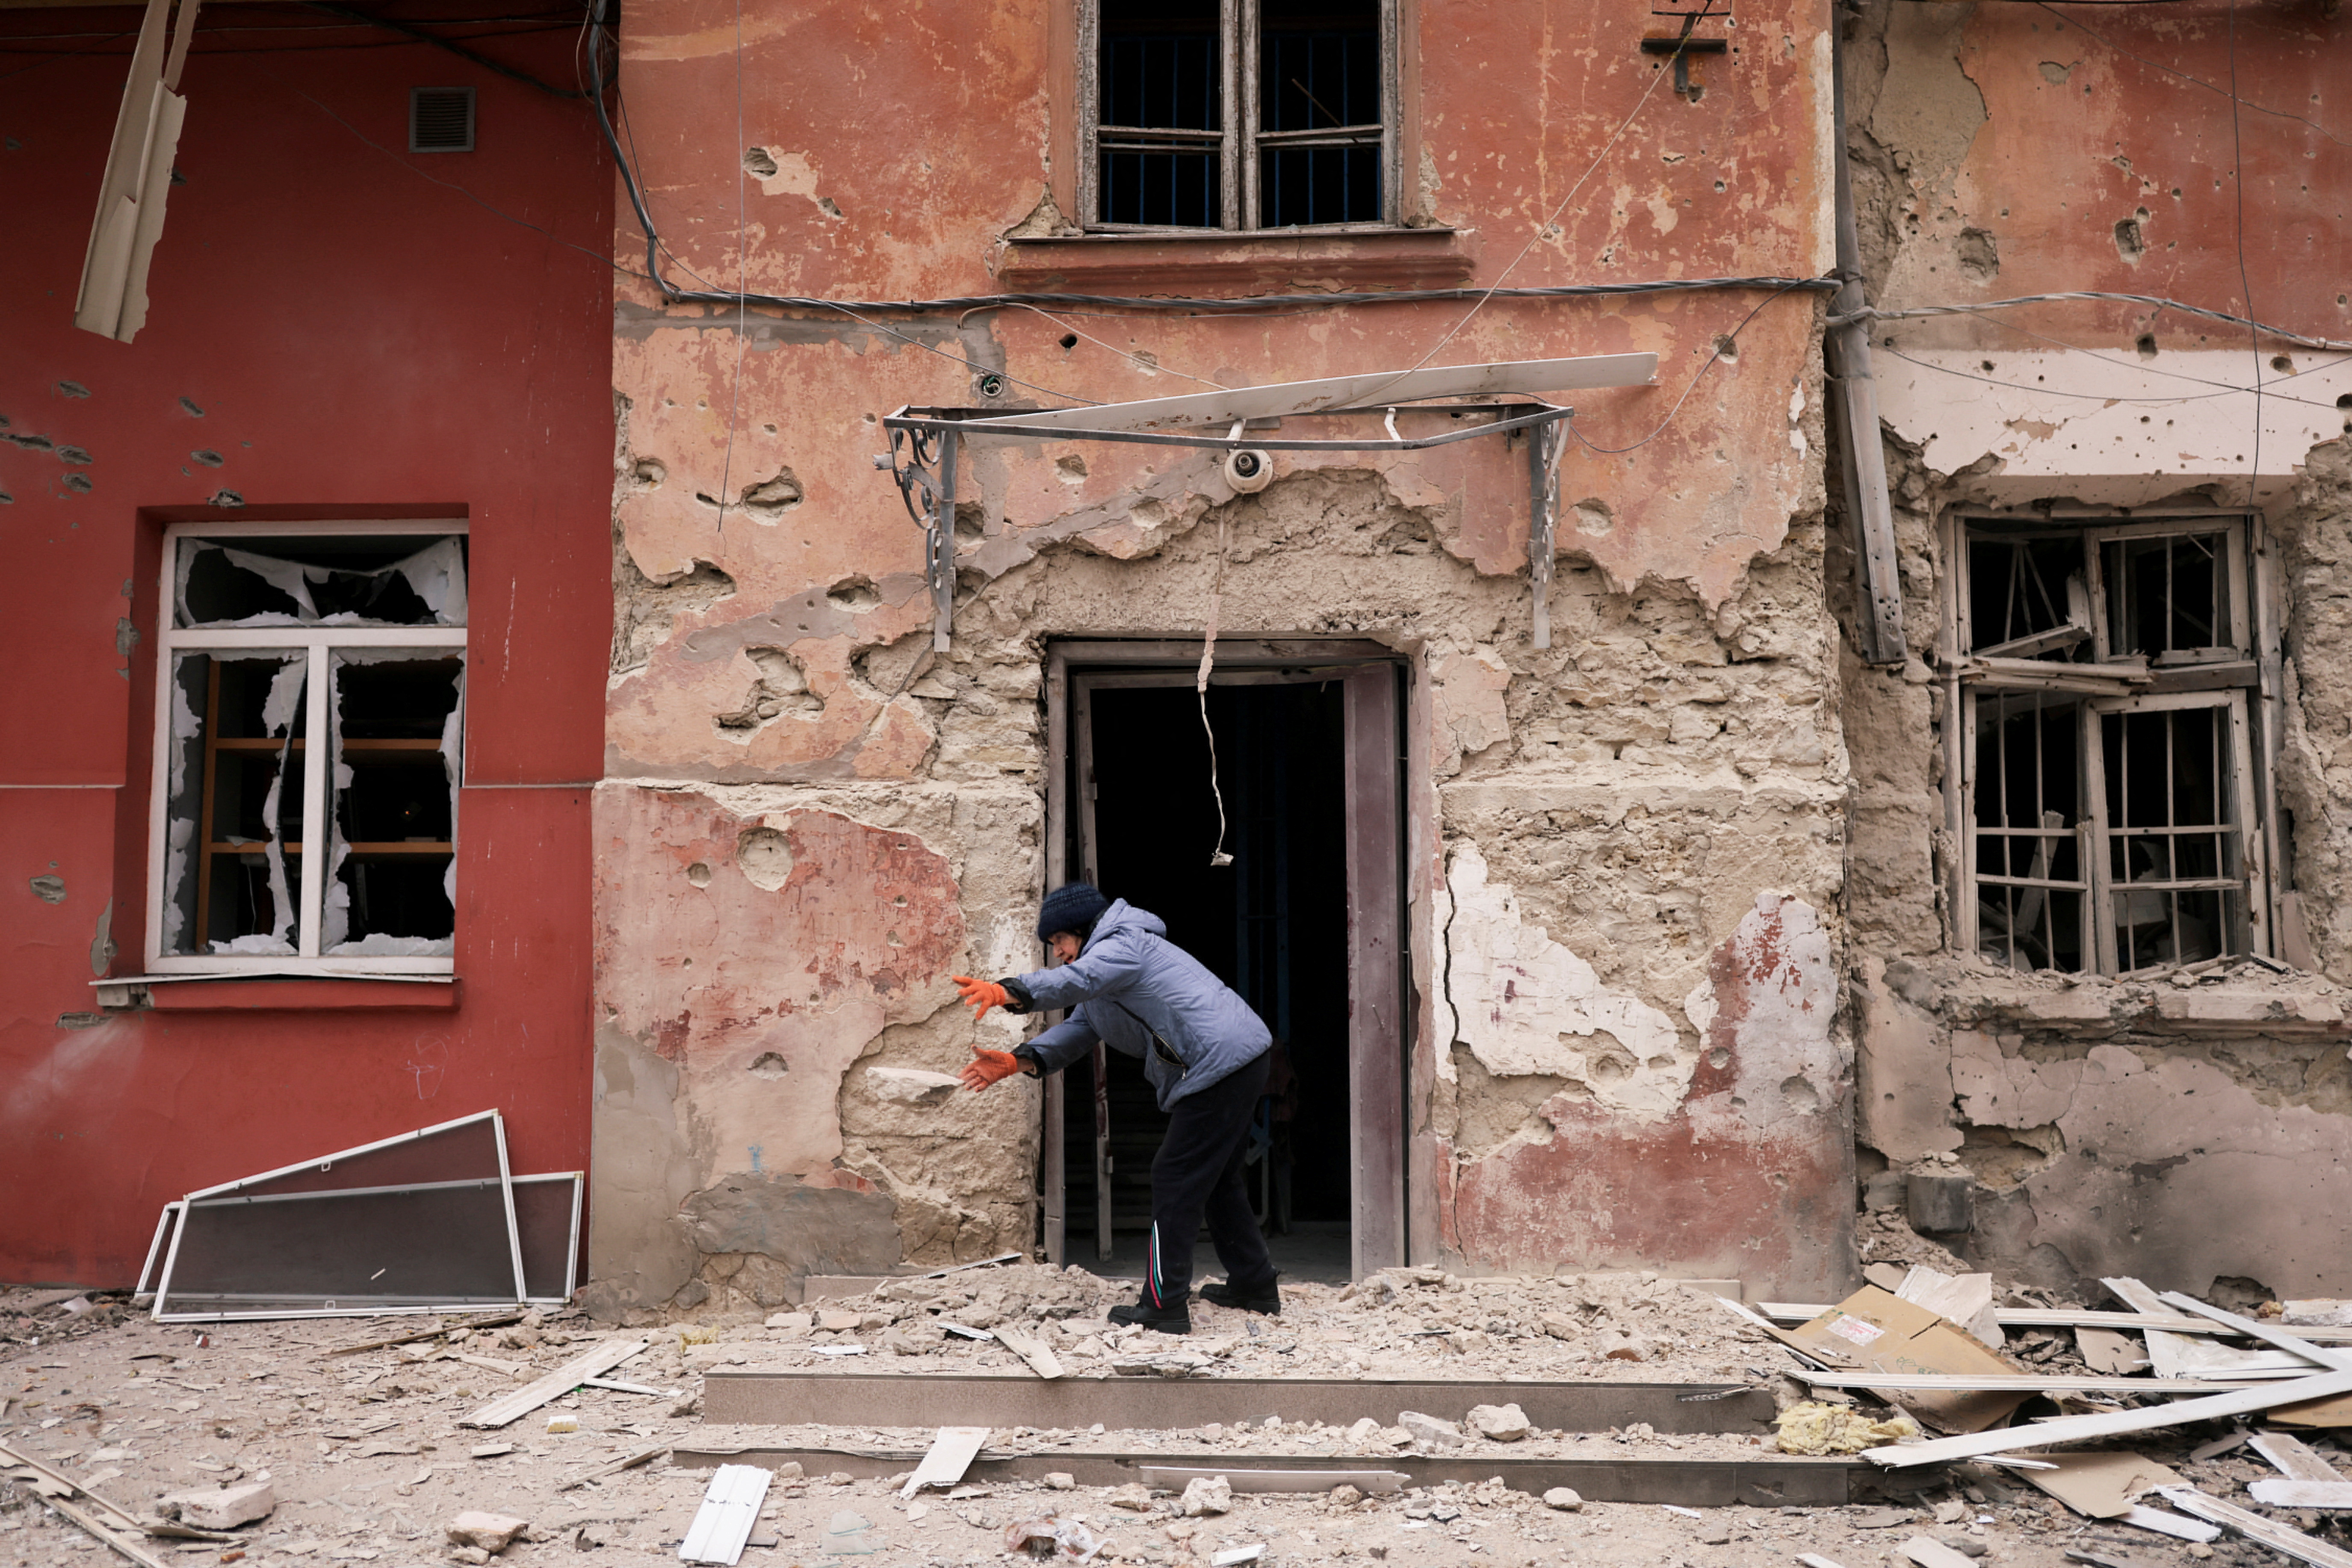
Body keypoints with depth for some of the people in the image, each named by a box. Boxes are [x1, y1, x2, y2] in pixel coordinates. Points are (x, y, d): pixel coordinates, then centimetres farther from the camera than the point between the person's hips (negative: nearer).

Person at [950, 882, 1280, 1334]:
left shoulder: (1123, 945, -11)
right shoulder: (1105, 964, 23)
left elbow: (1075, 982, -33)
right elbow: (1075, 1031, 13)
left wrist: (1007, 992, -49)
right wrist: (1016, 1061, -3)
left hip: (1221, 1064, -11)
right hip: (1241, 1064, 11)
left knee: (1175, 1180, -7)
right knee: (1217, 1179, 22)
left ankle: (1164, 1306, -3)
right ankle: (1254, 1285, 33)